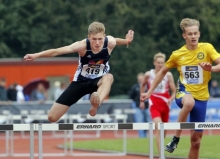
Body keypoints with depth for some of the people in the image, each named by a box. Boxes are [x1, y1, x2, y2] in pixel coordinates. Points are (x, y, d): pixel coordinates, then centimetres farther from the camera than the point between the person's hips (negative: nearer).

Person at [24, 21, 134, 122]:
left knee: (108, 77, -40)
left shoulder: (110, 42, -21)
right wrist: (36, 55, -49)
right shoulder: (82, 46, -28)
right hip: (80, 81, 0)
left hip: (99, 81, 0)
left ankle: (96, 104, -62)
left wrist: (126, 41, -14)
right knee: (52, 117, -6)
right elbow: (57, 51, -37)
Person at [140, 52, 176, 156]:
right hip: (154, 105, -2)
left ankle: (161, 150, 37)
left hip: (165, 106, 2)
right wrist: (142, 100, 18)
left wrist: (171, 98, -24)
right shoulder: (148, 75, -3)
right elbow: (143, 86, 17)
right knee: (158, 127, -22)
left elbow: (174, 91, -3)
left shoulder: (168, 75, -4)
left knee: (164, 130, 12)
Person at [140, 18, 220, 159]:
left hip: (201, 97, 1)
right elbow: (163, 72, 14)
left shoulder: (207, 48, -6)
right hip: (184, 92, -1)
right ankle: (176, 138, -29)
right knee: (189, 102, -41)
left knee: (196, 141, 4)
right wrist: (149, 92, 12)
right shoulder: (177, 54, 0)